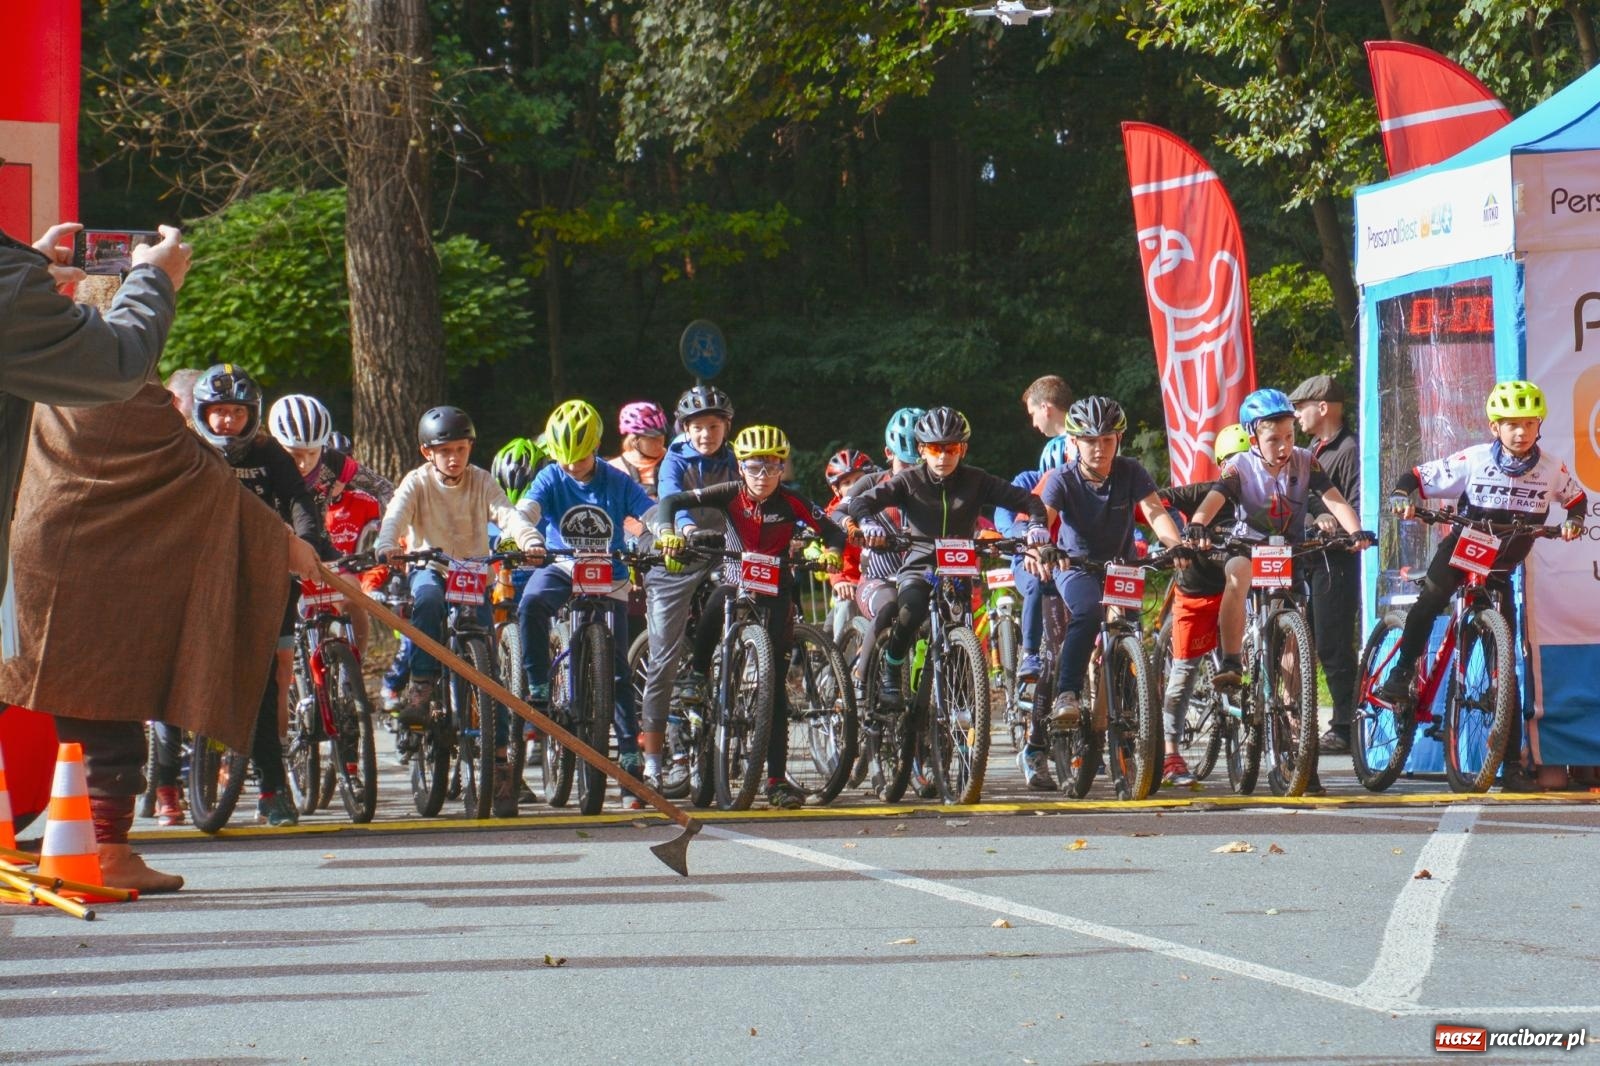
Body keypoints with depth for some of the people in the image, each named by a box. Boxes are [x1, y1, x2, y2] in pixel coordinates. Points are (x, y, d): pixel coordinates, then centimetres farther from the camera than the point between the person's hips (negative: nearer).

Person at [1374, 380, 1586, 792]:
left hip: (1500, 568, 2)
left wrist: (1574, 522, -9)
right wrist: (1401, 498, -33)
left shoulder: (1551, 470, -8)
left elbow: (1578, 498, 13)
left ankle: (1513, 764, 1)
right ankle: (1400, 674, -19)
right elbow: (1416, 478, -11)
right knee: (1430, 599, -38)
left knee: (1507, 664, -2)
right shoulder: (1473, 461, -15)